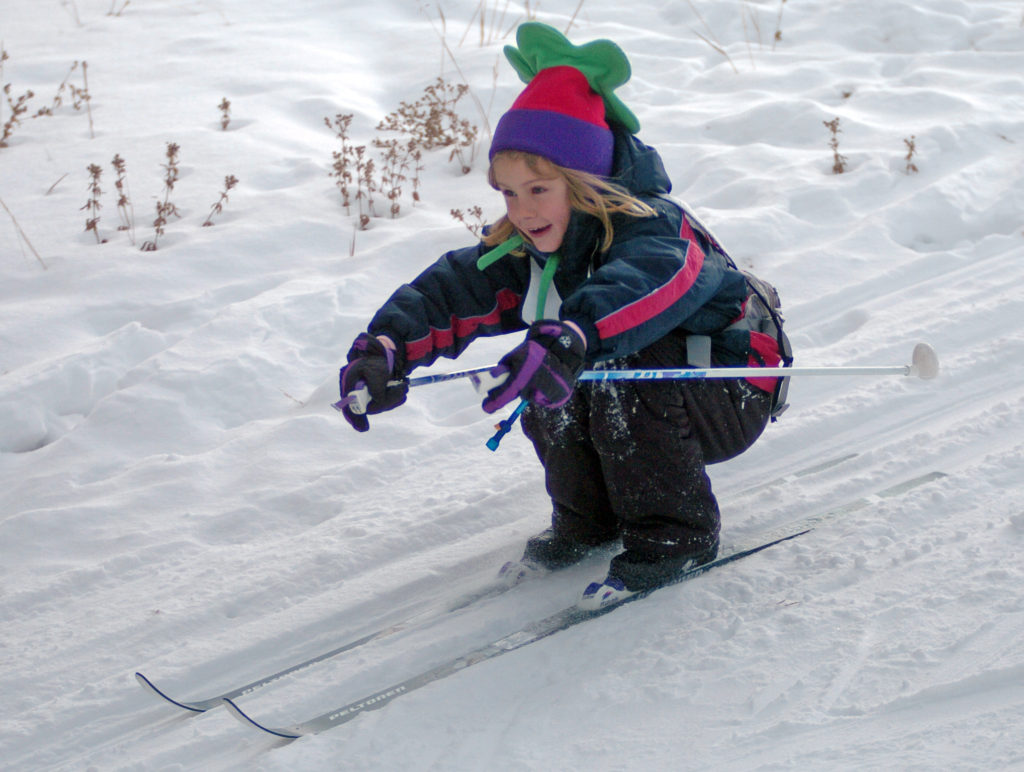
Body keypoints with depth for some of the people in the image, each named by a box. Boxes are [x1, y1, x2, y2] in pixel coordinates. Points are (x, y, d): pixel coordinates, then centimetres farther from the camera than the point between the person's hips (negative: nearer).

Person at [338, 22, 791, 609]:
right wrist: (386, 347, -37)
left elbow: (643, 281, -54)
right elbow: (451, 290, -17)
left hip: (731, 399, -7)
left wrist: (567, 340, -72)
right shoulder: (526, 251, -7)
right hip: (645, 408, 7)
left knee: (620, 367, -33)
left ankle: (677, 535, -18)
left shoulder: (654, 230, -30)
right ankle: (588, 520, 4)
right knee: (547, 384, -17)